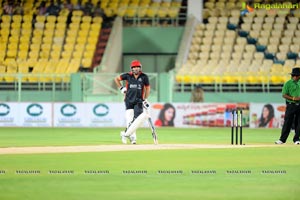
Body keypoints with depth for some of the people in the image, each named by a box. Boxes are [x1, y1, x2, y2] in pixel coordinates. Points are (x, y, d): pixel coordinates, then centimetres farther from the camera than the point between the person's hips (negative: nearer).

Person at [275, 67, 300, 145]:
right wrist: (293, 98, -18)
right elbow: (284, 95, -7)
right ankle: (282, 139, -2)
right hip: (291, 105, -4)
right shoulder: (288, 83, -3)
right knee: (287, 123, -5)